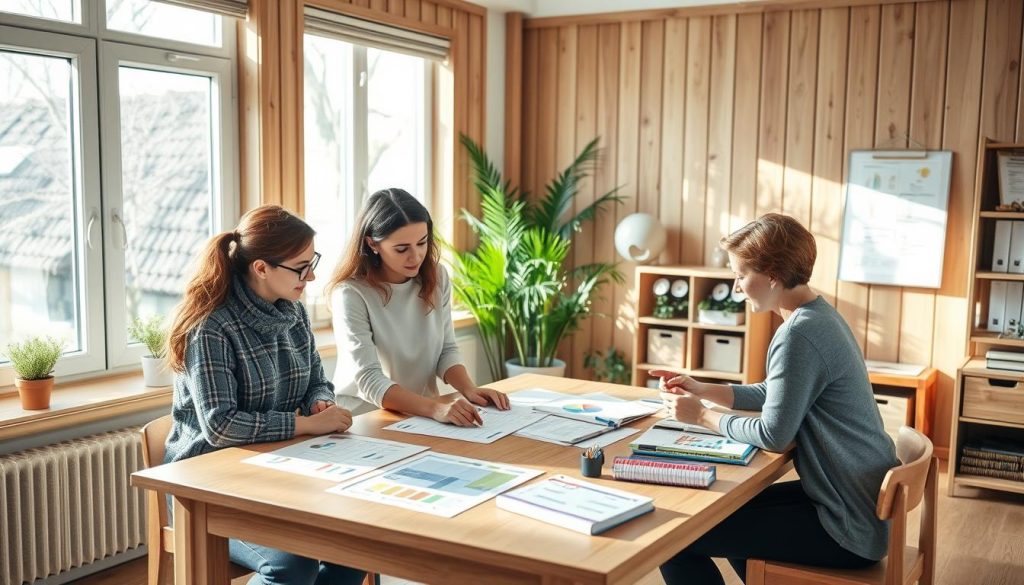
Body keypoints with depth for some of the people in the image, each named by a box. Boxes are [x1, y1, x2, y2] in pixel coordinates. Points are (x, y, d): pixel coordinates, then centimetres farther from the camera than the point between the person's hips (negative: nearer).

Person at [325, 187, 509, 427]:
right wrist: (435, 407, -37)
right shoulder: (351, 294, -17)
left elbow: (446, 350, 5)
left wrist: (469, 389, -14)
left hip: (422, 414, 5)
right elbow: (369, 381, -23)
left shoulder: (436, 277, 0)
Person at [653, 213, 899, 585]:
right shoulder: (817, 316, 8)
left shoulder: (800, 334, -24)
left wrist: (701, 417, -7)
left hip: (848, 527, -10)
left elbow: (773, 436, -21)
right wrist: (702, 390, 11)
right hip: (856, 501, 10)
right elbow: (776, 394, 19)